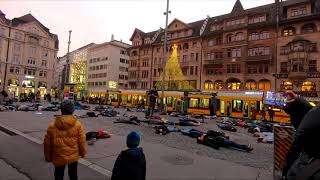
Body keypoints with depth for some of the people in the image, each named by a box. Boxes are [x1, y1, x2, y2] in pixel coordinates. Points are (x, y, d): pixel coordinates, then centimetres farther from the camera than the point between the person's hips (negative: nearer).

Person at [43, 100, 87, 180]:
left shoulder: (52, 126, -12)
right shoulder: (78, 125, -14)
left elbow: (47, 143, -4)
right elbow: (82, 141, -8)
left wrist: (48, 157, 11)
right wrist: (82, 153, 9)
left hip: (58, 157, 0)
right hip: (73, 156, 0)